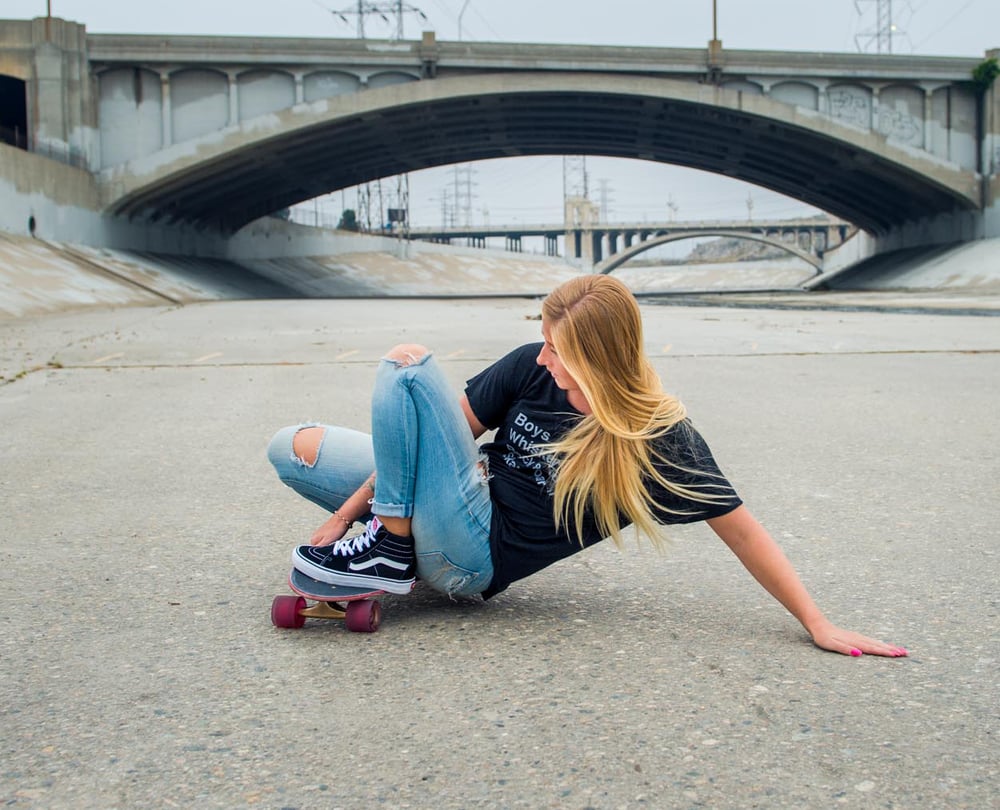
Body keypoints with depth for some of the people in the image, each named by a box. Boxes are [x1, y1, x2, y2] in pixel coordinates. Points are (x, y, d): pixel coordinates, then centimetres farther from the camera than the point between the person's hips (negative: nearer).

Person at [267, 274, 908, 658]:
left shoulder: (660, 439, -16)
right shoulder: (532, 370, -5)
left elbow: (739, 526, -10)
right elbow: (452, 429, 1)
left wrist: (819, 625, -12)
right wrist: (347, 511, 0)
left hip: (475, 560, -5)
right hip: (465, 504, 5)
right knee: (294, 450, -2)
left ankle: (390, 552, -9)